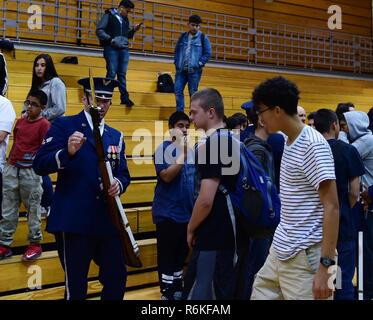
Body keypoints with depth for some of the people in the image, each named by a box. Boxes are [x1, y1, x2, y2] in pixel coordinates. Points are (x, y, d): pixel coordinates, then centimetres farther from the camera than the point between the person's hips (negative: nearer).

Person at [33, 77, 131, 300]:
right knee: (76, 285, 4)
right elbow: (40, 165, -8)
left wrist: (118, 184, -10)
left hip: (109, 220, 5)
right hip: (73, 221, -5)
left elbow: (124, 174, 14)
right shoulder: (63, 125, 0)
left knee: (117, 279, 10)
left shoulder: (116, 136, 15)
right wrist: (67, 152, -26)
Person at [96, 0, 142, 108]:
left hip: (124, 49, 5)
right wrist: (110, 39, -19)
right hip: (111, 49, -5)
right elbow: (99, 31, -7)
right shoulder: (109, 16, -1)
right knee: (111, 73, -6)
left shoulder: (125, 19, 16)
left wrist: (134, 30, 1)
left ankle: (124, 97, 7)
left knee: (122, 74, 6)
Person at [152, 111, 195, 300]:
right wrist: (182, 151, -23)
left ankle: (178, 290, 30)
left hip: (188, 213, 6)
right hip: (167, 213, -6)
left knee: (181, 254, 16)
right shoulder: (163, 148, -9)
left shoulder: (191, 150, 8)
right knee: (167, 255, 3)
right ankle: (167, 293, 14)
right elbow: (167, 176, -22)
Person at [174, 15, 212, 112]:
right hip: (181, 70, 4)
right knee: (178, 91, 0)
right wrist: (176, 62, 5)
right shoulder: (183, 36, 10)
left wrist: (199, 64, -9)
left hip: (194, 71, -4)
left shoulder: (203, 38, -1)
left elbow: (208, 53, -2)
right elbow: (177, 50, 17)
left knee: (193, 93, 1)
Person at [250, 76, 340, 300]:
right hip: (280, 251, 9)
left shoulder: (313, 145, -16)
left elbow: (332, 207, -20)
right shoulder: (288, 142, 10)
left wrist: (325, 265, -23)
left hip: (305, 257, -9)